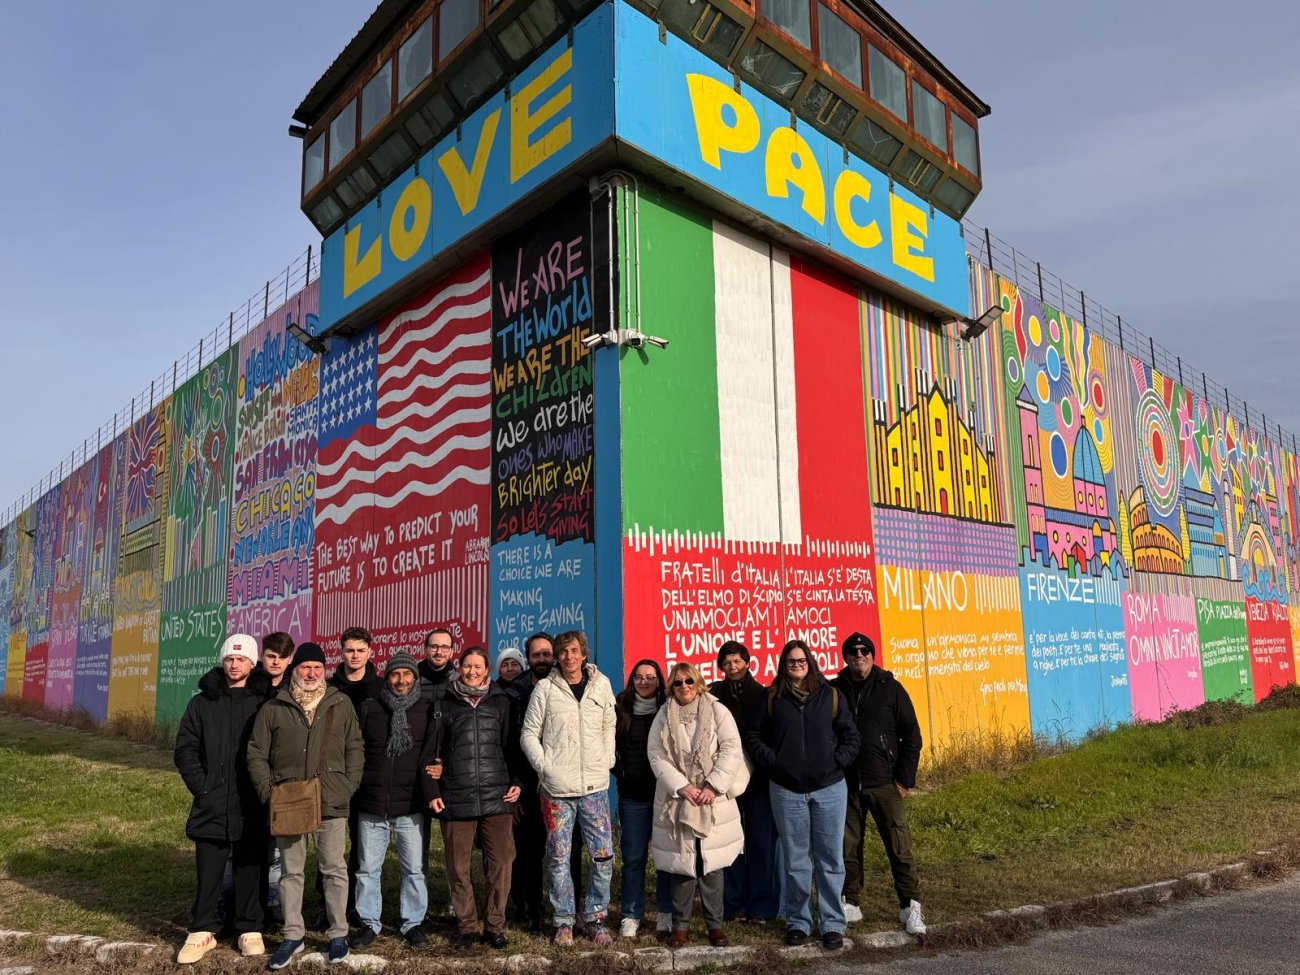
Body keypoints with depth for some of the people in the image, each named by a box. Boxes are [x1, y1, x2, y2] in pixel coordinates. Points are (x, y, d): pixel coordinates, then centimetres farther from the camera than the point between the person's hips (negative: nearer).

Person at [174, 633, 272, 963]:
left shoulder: (264, 702, -1)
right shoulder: (202, 702, 4)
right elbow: (185, 750, 6)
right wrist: (201, 787, -3)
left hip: (252, 807, -1)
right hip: (212, 806, 1)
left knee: (250, 870, 9)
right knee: (208, 872, 8)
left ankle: (250, 930, 22)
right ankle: (203, 931, 23)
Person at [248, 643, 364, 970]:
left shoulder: (341, 704, 4)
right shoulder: (273, 708, 3)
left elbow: (355, 749, 7)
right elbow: (256, 753, 6)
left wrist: (348, 786, -3)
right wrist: (268, 790, -4)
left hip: (331, 803, -1)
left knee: (334, 869, 7)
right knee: (291, 871, 12)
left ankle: (339, 934, 20)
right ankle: (292, 935, 25)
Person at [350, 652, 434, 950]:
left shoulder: (427, 710, 1)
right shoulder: (369, 707, 4)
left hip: (410, 805, -1)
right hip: (371, 804, 1)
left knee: (413, 869, 5)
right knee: (368, 868, 10)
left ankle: (413, 923, 19)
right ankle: (369, 923, 24)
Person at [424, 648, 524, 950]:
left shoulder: (501, 702, 8)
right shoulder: (445, 703, 7)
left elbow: (513, 746, 10)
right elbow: (432, 751, 8)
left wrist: (516, 782, 1)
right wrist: (432, 792, 3)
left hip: (496, 798, 0)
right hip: (455, 799, 0)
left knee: (500, 865, 1)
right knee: (458, 868, 6)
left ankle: (494, 926, 17)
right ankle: (466, 927, 22)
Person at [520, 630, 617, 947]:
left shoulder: (601, 684, 4)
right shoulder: (545, 689, -3)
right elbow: (529, 734, 1)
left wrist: (607, 762, 4)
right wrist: (544, 766, -8)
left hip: (595, 787, 2)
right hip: (556, 789, -2)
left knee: (603, 855, 3)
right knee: (558, 858, 6)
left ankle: (596, 918, 20)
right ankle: (564, 921, 22)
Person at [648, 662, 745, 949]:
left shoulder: (717, 711, -1)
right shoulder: (663, 717, 3)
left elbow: (732, 750, -6)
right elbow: (657, 756, -2)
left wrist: (713, 787, -14)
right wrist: (682, 787, -13)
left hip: (713, 801, 0)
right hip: (676, 800, 1)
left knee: (713, 862, 5)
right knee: (681, 863, 4)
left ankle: (715, 923, 19)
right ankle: (680, 924, 18)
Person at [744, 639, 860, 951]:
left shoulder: (829, 694, 2)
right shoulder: (772, 697, 2)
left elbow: (851, 734, 5)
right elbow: (753, 735, 5)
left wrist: (838, 761, -6)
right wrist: (771, 761, -5)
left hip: (829, 788, 0)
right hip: (787, 791, 0)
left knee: (830, 859, 5)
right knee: (795, 860, 8)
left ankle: (833, 924, 15)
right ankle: (798, 922, 20)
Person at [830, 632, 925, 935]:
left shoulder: (890, 688, -2)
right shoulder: (834, 691, 2)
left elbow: (912, 735, 0)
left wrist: (905, 779, -4)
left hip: (885, 784, -2)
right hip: (846, 785, 2)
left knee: (899, 847, 1)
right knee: (848, 848, 9)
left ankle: (911, 906, 12)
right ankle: (849, 903, 23)